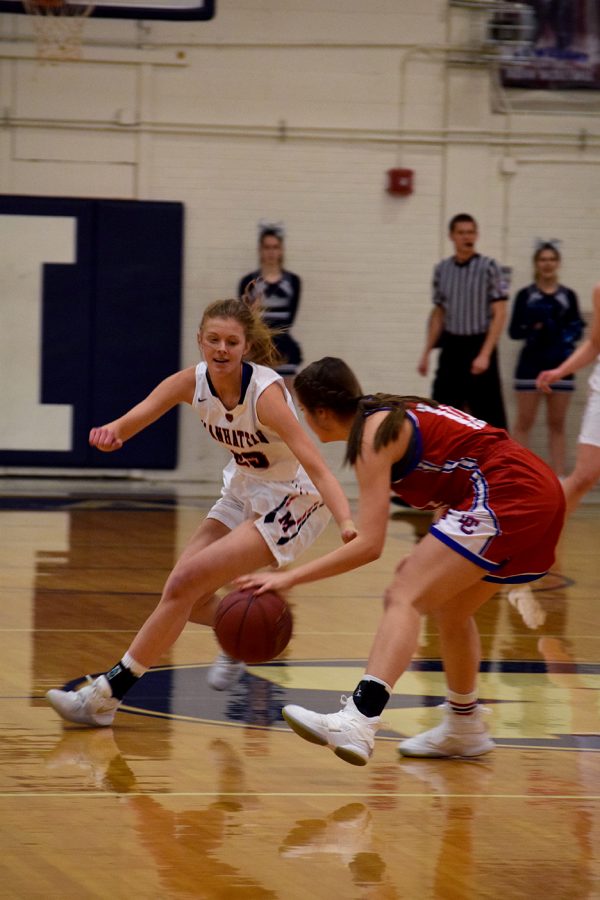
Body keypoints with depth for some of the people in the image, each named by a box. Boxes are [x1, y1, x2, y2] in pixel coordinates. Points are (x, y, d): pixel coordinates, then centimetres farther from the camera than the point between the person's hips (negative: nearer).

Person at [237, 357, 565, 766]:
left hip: (505, 495, -10)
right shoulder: (395, 417, 22)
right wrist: (429, 560, 19)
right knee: (450, 607, 26)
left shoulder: (373, 436, -6)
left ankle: (358, 722, -36)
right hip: (542, 491, 10)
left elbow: (370, 545, -13)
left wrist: (290, 578, -13)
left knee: (404, 597, -17)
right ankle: (464, 728, 40)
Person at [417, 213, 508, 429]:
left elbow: (499, 314, -8)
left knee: (489, 413, -3)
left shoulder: (488, 267, -5)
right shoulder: (442, 269, 8)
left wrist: (485, 354, -16)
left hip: (479, 346, -4)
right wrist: (426, 352, 13)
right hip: (451, 347, 4)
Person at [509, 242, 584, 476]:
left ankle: (558, 477, 8)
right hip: (531, 363, -2)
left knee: (557, 424, 6)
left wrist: (570, 335, -12)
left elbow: (576, 328, 10)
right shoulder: (525, 295, 2)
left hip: (560, 366, 2)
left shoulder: (568, 296, 7)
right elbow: (513, 331, 0)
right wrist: (532, 328, -19)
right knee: (524, 422, 0)